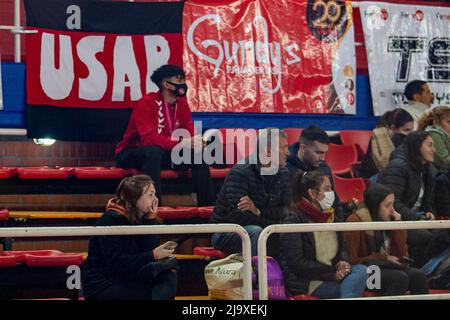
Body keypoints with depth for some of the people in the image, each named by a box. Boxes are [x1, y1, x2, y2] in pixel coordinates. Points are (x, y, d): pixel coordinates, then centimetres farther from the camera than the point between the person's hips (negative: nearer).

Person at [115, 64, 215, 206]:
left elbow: (190, 133, -1)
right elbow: (149, 138, -32)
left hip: (162, 153, 7)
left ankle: (208, 205, -4)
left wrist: (195, 141, -26)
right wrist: (181, 144, -39)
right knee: (154, 151, -38)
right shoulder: (147, 103, -21)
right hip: (131, 154, -7)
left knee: (198, 153, -9)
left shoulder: (181, 103, 0)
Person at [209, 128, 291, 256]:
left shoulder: (283, 174, 3)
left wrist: (257, 211, -26)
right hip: (225, 232, -6)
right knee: (256, 232, -35)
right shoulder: (240, 172, -16)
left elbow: (283, 211, -8)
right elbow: (235, 214, -26)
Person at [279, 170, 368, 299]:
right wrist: (333, 272, -14)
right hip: (306, 282, -7)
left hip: (333, 274, 7)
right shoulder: (294, 221, -9)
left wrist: (342, 263, -1)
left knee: (361, 270, -19)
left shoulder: (329, 216, 14)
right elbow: (297, 263, -14)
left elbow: (341, 249, 23)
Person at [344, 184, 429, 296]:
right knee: (400, 277, -31)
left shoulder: (389, 220, 10)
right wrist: (384, 258, -10)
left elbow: (402, 255, 10)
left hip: (387, 268, 6)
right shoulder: (355, 221, -7)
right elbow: (353, 260, -8)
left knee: (417, 275, -22)